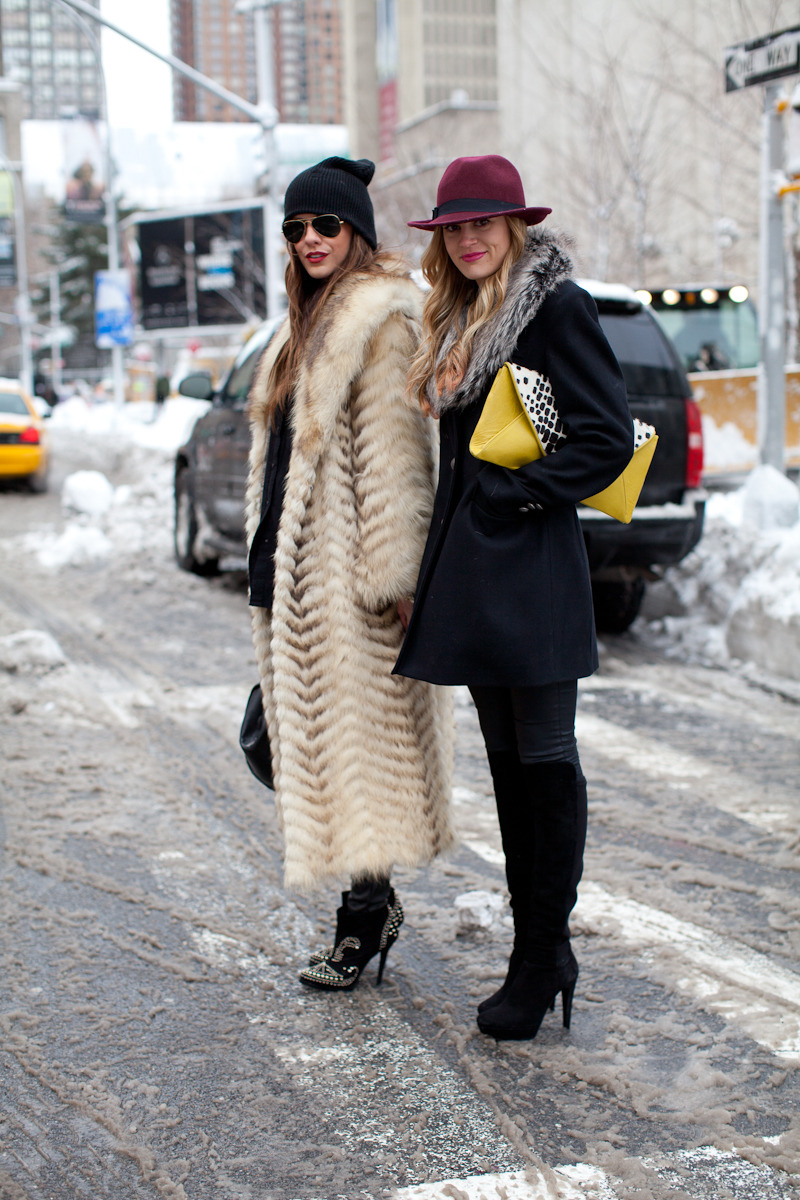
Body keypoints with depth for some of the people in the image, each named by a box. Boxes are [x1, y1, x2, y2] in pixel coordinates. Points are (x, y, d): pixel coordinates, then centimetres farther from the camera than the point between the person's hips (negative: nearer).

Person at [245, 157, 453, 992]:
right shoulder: (308, 322, 19)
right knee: (318, 728, 11)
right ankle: (375, 904, 22)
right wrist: (267, 564, 22)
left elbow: (393, 455, -17)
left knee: (354, 732, -4)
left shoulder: (382, 318, -10)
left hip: (347, 568, -9)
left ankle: (363, 921, 6)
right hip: (297, 567, 9)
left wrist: (385, 569, -21)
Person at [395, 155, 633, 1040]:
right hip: (473, 568, 9)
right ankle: (541, 949, 21)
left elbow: (609, 437, -13)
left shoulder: (557, 304, -8)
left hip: (533, 568, -9)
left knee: (545, 761, -1)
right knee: (507, 761, 11)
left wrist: (516, 492, -13)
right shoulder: (460, 321, 17)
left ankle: (540, 963, 7)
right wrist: (445, 558, 14)